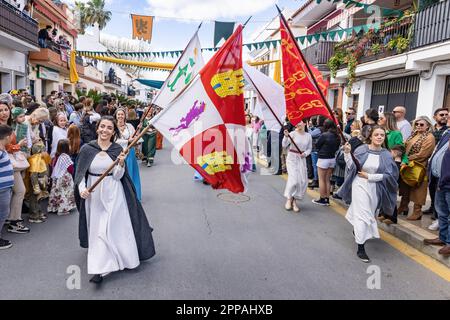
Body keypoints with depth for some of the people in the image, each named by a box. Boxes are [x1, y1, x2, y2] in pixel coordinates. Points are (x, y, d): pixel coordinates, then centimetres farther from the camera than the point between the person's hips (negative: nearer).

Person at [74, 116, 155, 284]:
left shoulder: (118, 149, -4)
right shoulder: (87, 149, -3)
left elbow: (118, 176, -7)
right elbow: (80, 173, 1)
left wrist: (121, 163, -25)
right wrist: (82, 188, -15)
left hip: (113, 193, -1)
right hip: (93, 193, 1)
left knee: (111, 227, -1)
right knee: (97, 228, 7)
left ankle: (100, 269, 11)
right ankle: (100, 268, 15)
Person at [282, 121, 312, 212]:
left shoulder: (308, 136, 3)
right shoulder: (292, 134, -7)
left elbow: (309, 148, 9)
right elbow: (284, 145, -14)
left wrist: (305, 153, -10)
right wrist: (286, 136, -29)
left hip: (302, 159, 4)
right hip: (292, 158, -4)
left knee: (303, 181, -1)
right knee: (294, 179, -14)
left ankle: (294, 200, 14)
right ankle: (289, 199, 6)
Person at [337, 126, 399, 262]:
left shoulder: (386, 155, -3)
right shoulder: (361, 150, -8)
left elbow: (388, 175, -7)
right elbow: (352, 167, -5)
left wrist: (369, 176, -14)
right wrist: (347, 153, -18)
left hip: (375, 188, 3)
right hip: (360, 186, -3)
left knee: (369, 213, 20)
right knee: (362, 215, -5)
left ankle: (357, 230, 51)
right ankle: (360, 248, 2)